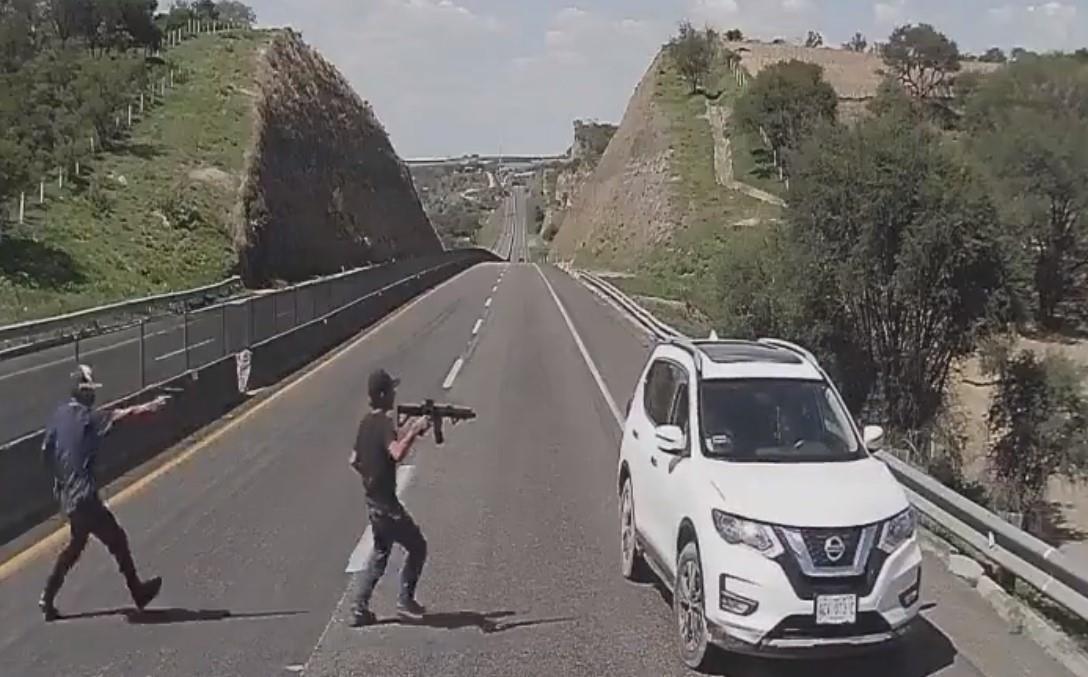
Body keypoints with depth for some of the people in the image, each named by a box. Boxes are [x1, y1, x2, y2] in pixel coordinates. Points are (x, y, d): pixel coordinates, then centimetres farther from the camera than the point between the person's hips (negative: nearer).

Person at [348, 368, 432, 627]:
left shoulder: (366, 422, 9)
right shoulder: (384, 423, -19)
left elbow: (354, 460, 18)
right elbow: (397, 454, -37)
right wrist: (415, 430, -30)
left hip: (372, 499, 9)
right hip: (386, 503, -9)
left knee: (380, 552, 21)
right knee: (417, 547, 4)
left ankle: (360, 609, 19)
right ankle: (405, 600, 8)